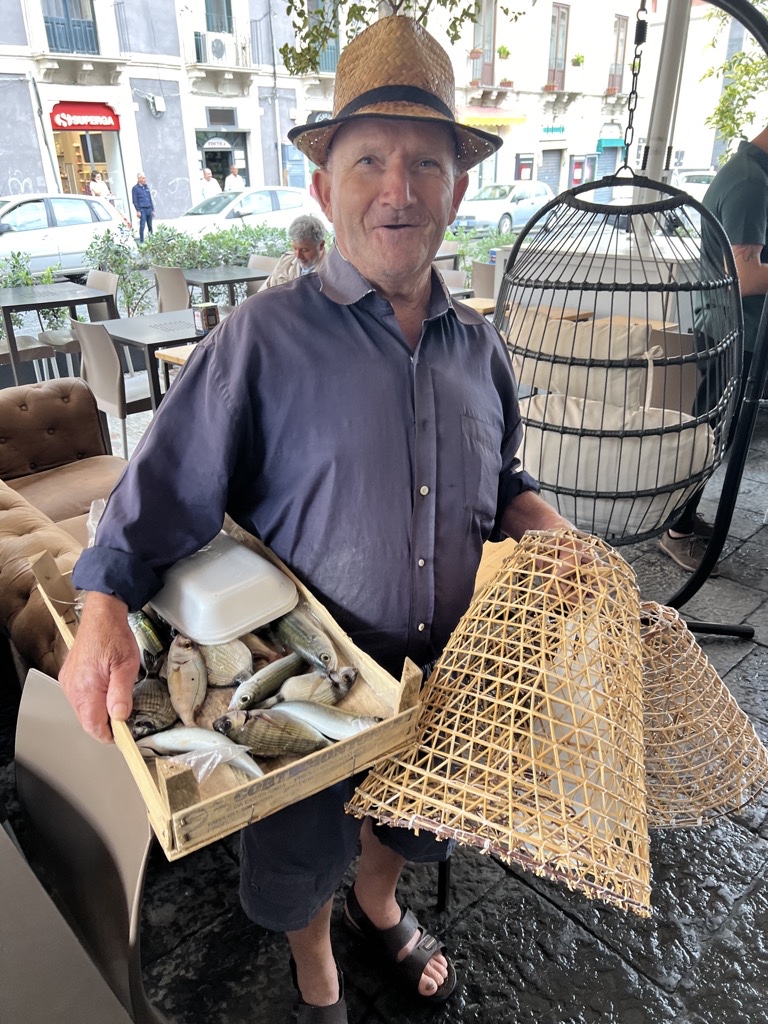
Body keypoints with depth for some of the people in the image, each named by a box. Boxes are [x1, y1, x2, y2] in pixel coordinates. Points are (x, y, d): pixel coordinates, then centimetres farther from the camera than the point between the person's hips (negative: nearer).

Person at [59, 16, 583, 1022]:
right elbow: (164, 491, -13)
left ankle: (378, 904, 67)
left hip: (449, 674, 5)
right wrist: (105, 617, -25)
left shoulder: (478, 345, -1)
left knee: (414, 820, 31)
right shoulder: (264, 338, -17)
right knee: (300, 862, 22)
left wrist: (554, 537, -6)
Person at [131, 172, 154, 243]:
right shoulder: (135, 188, -2)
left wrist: (152, 209, 16)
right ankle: (141, 241, -5)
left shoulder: (146, 187, 16)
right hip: (142, 210, -5)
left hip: (149, 209, 6)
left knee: (150, 226, 8)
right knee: (142, 226, -8)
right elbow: (134, 201, -5)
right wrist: (138, 211, -12)